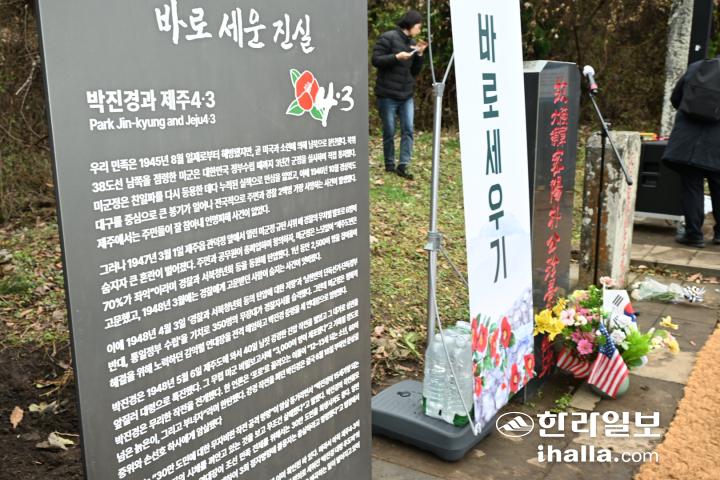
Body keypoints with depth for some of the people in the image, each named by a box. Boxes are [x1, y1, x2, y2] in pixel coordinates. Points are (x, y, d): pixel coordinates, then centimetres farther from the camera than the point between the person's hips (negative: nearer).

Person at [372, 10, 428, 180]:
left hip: (406, 96, 6)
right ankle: (389, 165, 15)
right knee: (389, 132, 2)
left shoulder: (412, 43, 14)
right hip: (387, 95, -6)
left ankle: (403, 165, -1)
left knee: (408, 130, -3)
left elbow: (415, 72, 16)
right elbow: (376, 60, -12)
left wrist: (420, 54, 2)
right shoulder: (388, 38, -6)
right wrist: (396, 57, -21)